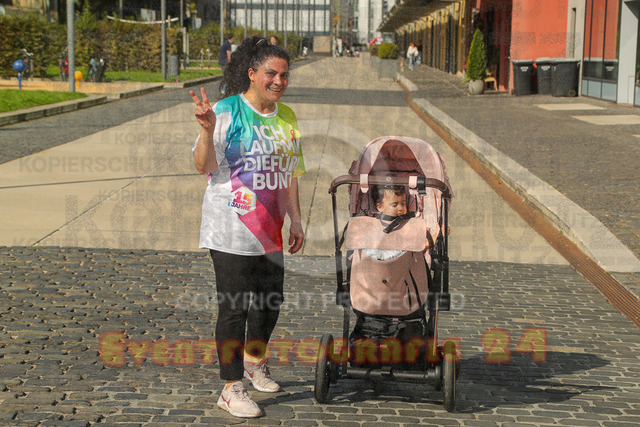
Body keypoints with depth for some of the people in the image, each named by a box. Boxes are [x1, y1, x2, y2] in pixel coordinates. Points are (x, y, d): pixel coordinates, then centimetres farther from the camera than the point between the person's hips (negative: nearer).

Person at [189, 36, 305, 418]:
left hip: (270, 230, 7)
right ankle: (232, 388, 8)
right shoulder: (227, 111, -11)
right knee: (234, 307, -2)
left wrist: (295, 221, 16)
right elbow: (205, 166, -16)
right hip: (231, 229, -7)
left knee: (271, 299, 18)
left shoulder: (287, 117, 10)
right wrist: (208, 130, -33)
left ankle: (255, 362, 43)